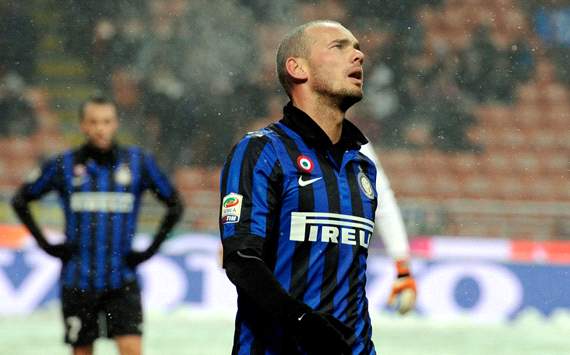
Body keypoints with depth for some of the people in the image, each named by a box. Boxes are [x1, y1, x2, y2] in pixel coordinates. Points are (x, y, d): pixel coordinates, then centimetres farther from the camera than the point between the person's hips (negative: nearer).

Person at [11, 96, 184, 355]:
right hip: (77, 281, 1)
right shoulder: (64, 165, 1)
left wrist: (151, 250, 2)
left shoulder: (138, 162, 1)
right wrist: (46, 245, 4)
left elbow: (175, 205, 9)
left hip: (122, 282, -1)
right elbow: (21, 200, 12)